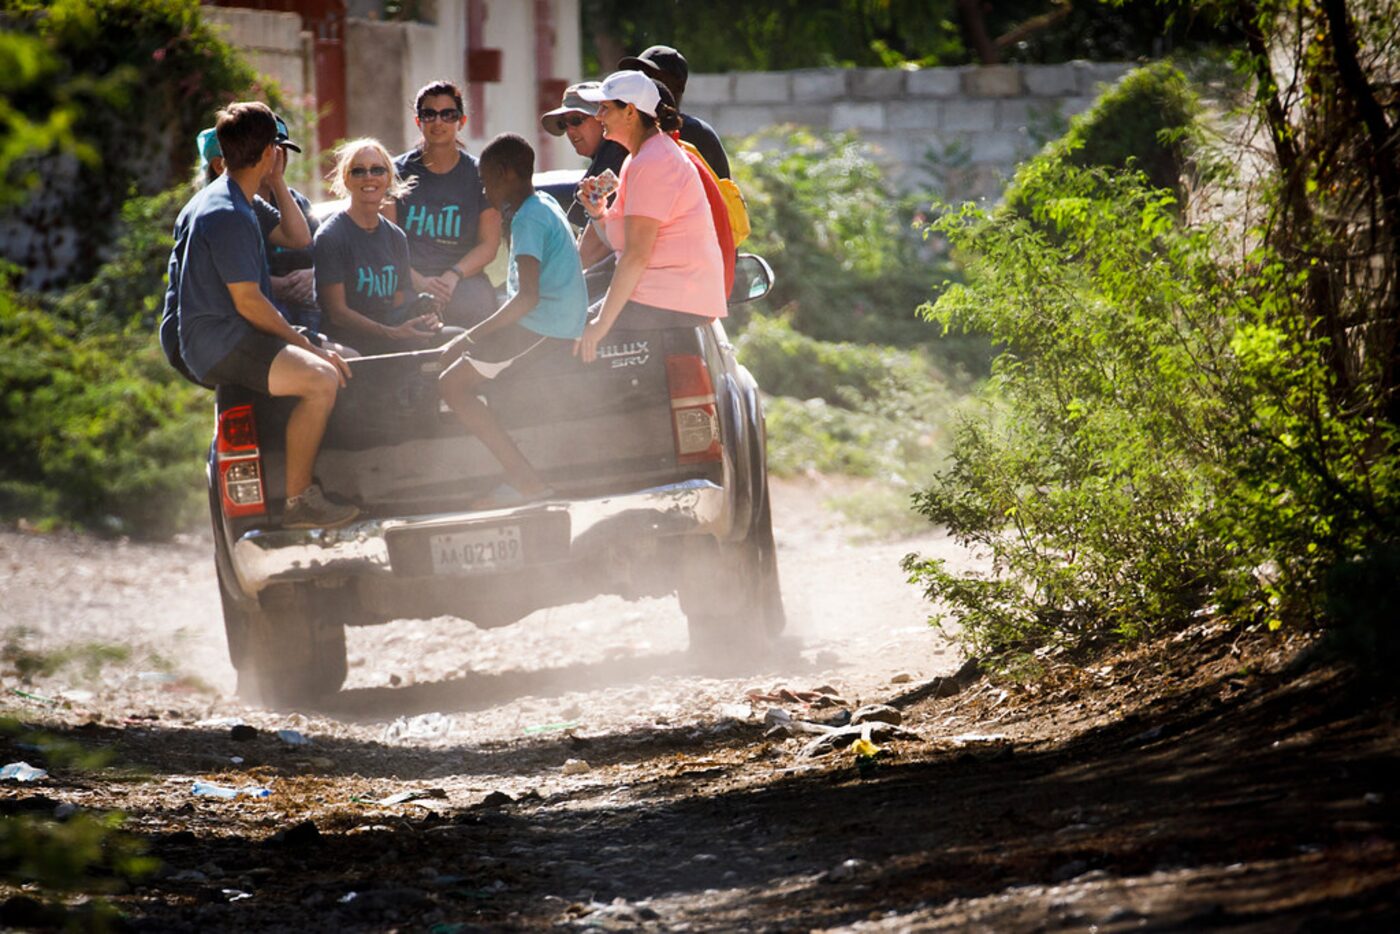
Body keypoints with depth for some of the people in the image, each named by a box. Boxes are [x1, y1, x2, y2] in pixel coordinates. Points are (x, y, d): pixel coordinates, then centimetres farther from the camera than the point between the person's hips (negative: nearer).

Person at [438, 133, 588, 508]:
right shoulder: (545, 206, 15)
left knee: (452, 384, -15)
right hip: (563, 325, 11)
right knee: (451, 356, 20)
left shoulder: (528, 219, -17)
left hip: (543, 331, -11)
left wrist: (472, 336, -21)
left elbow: (528, 296, -27)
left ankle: (526, 479, -20)